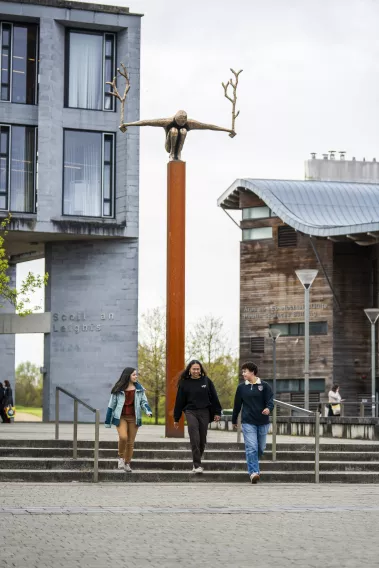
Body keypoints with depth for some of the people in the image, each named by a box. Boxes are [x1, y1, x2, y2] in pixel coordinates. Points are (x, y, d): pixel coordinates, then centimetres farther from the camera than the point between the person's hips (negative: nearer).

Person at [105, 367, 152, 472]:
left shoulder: (139, 388, 5)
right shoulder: (118, 389, -2)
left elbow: (143, 401, 9)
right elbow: (111, 405, 4)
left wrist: (148, 410, -13)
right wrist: (108, 421, 6)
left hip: (133, 418, 3)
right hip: (121, 417, -3)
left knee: (131, 442, 4)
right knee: (123, 437, -24)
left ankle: (127, 464, 17)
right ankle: (121, 458, -1)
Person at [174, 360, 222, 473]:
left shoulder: (206, 381, 3)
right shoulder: (184, 383, 1)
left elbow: (214, 398, 7)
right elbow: (179, 401, 5)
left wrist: (217, 412, 3)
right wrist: (176, 418, 6)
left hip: (204, 413, 2)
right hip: (191, 412, -2)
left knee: (202, 440, 6)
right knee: (194, 439, -12)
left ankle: (197, 462, 23)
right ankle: (197, 465, -13)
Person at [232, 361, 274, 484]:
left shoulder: (264, 386, 1)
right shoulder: (241, 387, 7)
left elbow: (270, 400, -5)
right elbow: (237, 404, 14)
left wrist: (268, 408, -28)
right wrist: (234, 420, 21)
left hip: (263, 422, 0)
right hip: (248, 422, 0)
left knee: (260, 448, 11)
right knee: (251, 447, -14)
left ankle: (254, 468, 35)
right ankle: (253, 472, -19)